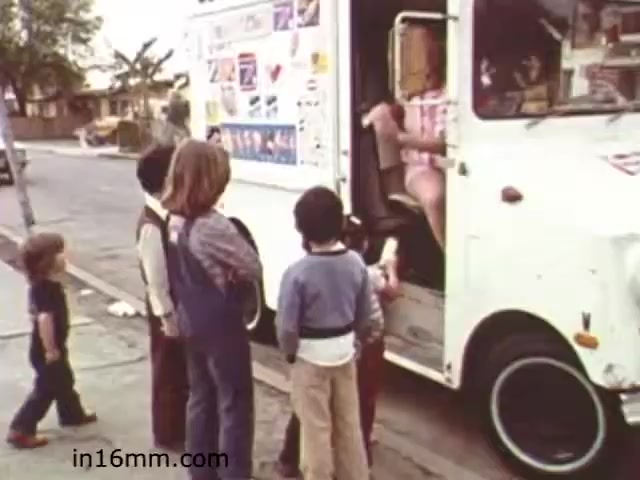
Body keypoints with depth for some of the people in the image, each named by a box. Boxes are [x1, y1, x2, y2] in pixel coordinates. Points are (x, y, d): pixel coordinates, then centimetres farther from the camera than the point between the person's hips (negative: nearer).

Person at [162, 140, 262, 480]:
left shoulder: (174, 220, -1)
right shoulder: (214, 227, -26)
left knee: (200, 399, 20)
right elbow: (254, 269, -17)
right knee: (235, 405, 6)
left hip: (190, 323, 8)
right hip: (222, 327, -8)